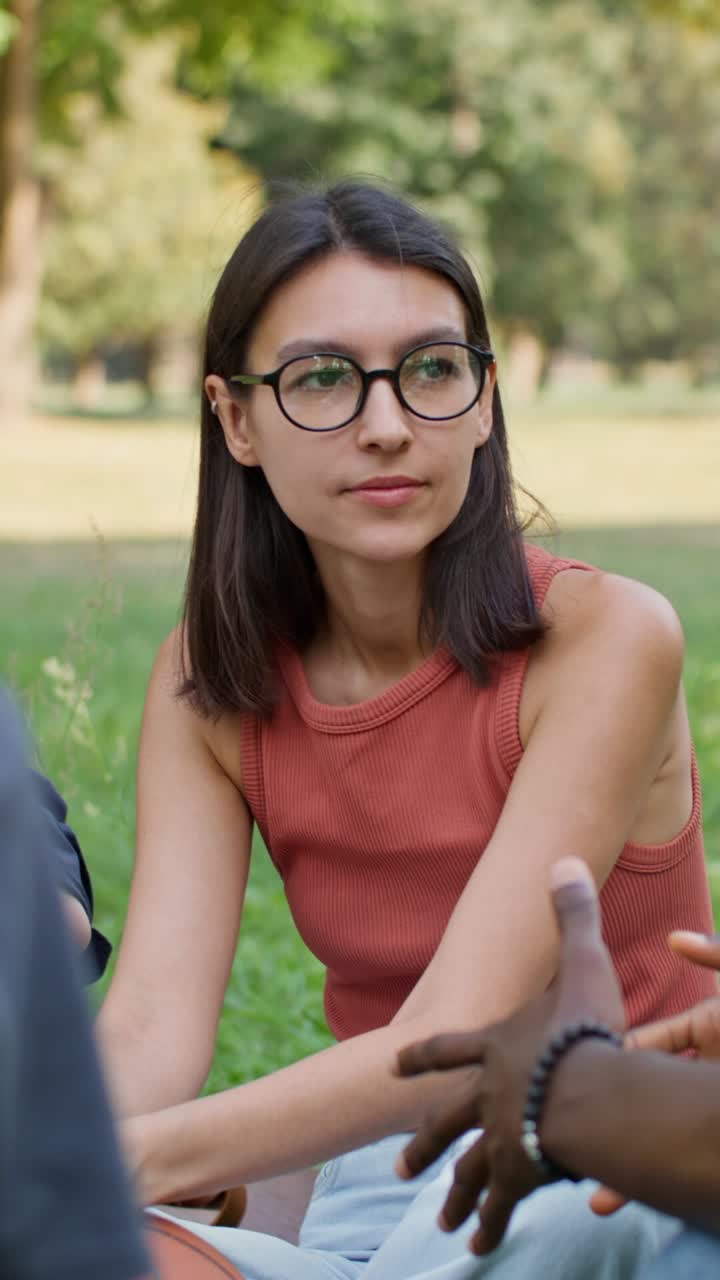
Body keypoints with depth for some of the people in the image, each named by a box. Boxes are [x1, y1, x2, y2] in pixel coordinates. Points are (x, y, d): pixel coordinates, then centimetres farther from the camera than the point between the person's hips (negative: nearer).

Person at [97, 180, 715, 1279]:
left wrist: (126, 1162, -39)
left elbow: (455, 1043, -26)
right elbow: (151, 1028, -13)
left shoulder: (605, 639, -17)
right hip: (385, 1181, 2)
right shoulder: (212, 684, -2)